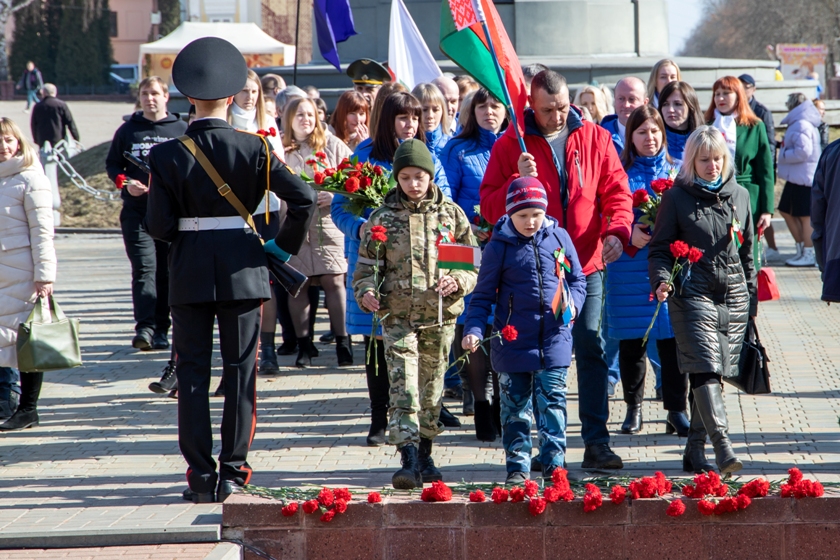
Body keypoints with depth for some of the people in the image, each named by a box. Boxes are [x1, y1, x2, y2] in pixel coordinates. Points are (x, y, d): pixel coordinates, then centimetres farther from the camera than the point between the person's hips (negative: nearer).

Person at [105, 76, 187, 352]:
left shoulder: (181, 130, 7)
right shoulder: (127, 130, 8)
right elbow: (112, 164, 13)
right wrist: (126, 182, -7)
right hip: (137, 212, -1)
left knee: (166, 273, 5)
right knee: (144, 268, -12)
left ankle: (161, 329, 13)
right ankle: (145, 327, -20)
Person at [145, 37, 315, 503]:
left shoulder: (168, 156, -7)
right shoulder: (254, 148, -6)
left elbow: (158, 225, -8)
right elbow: (303, 198, -11)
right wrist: (283, 247, 3)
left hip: (190, 272, 0)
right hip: (242, 268, 0)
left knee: (193, 373, 6)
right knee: (240, 371, 8)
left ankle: (201, 477, 5)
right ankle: (233, 473, 7)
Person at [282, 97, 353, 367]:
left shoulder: (332, 145, 7)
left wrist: (336, 195, -9)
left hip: (327, 222, 0)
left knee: (334, 282, -4)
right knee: (297, 285, 1)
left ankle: (343, 342, 2)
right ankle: (303, 345, 9)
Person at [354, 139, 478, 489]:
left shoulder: (451, 214, 5)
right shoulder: (383, 218, 4)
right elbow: (367, 264, 6)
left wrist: (457, 282, -12)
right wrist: (366, 291, -14)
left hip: (440, 315, 2)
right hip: (397, 315, -1)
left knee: (432, 384, 9)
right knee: (403, 385, -12)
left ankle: (425, 453, 23)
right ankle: (408, 458, -17)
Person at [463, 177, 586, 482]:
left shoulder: (559, 237, 3)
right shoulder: (499, 246, -3)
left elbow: (577, 279, 13)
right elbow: (483, 295, 0)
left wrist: (573, 302, -8)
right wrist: (473, 330, -12)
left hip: (554, 340, 1)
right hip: (513, 341, -1)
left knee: (552, 401, 0)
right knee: (515, 405, 7)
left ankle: (554, 463, 5)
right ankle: (517, 466, 15)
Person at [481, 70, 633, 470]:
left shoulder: (595, 140, 8)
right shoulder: (511, 144, 3)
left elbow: (616, 192, 6)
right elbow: (490, 207, 1)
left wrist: (617, 230, -13)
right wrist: (518, 182, -17)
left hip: (585, 264, 1)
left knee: (591, 348, -4)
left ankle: (596, 442, -1)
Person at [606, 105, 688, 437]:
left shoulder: (676, 171, 10)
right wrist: (629, 234, -15)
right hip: (629, 269, 0)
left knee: (672, 340, -4)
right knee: (631, 341, 4)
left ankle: (676, 411, 3)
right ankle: (633, 408, 18)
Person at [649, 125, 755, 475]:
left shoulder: (739, 195, 13)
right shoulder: (677, 197, 2)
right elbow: (660, 248, 3)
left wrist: (752, 299, 18)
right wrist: (662, 281, -15)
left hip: (734, 298, 4)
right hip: (694, 295, -4)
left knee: (716, 373, 5)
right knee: (705, 369, -17)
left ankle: (695, 450, 13)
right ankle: (722, 446, -26)